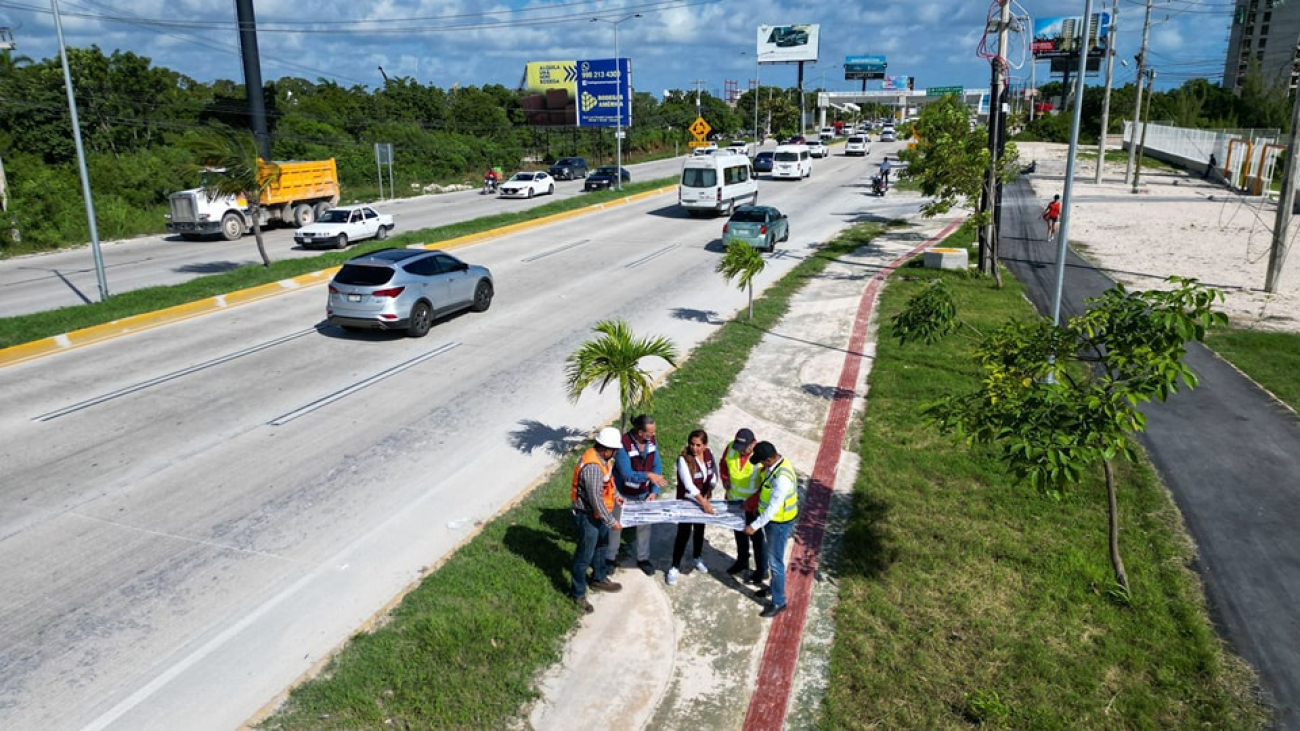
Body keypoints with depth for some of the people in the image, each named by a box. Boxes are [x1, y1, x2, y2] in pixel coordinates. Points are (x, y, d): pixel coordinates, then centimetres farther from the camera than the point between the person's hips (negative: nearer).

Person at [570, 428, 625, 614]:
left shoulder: (600, 457, -4)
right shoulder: (592, 467, -34)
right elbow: (596, 500, -30)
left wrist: (615, 495, 10)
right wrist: (611, 522, -22)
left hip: (597, 513, 10)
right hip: (588, 515, -10)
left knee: (600, 546, 26)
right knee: (584, 555, 5)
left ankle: (599, 579, 46)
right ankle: (578, 594, 21)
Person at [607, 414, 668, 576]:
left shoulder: (651, 441, -12)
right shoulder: (623, 445, -30)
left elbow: (657, 466, -8)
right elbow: (627, 474, -31)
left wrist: (655, 491, -14)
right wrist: (648, 475, -39)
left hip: (644, 493, 4)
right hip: (623, 494, -4)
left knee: (644, 525, 14)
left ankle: (643, 558, 34)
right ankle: (610, 558, 34)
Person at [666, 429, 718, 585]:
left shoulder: (709, 454, -11)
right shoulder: (683, 459, -27)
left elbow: (714, 475, 3)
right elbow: (689, 485, -32)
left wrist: (708, 493, -7)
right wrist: (704, 503, -38)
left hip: (703, 499, 5)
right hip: (686, 500, -5)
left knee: (700, 529, 21)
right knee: (684, 533, -2)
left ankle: (697, 558, 43)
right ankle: (675, 567, 10)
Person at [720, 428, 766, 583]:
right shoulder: (731, 447, -12)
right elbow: (723, 463, 10)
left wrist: (752, 502, -25)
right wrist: (725, 479, -6)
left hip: (753, 505, -6)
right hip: (734, 500, 6)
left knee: (756, 537, 8)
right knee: (739, 532, 24)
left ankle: (762, 571, 24)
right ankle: (742, 561, 45)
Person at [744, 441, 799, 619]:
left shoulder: (782, 477, -35)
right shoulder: (774, 464, -6)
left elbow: (773, 508, -31)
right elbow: (764, 487, 11)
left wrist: (754, 526, -25)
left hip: (780, 523, -9)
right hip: (772, 519, 9)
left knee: (775, 562, 4)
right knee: (772, 557, 25)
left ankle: (778, 602, 19)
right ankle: (774, 587, 46)